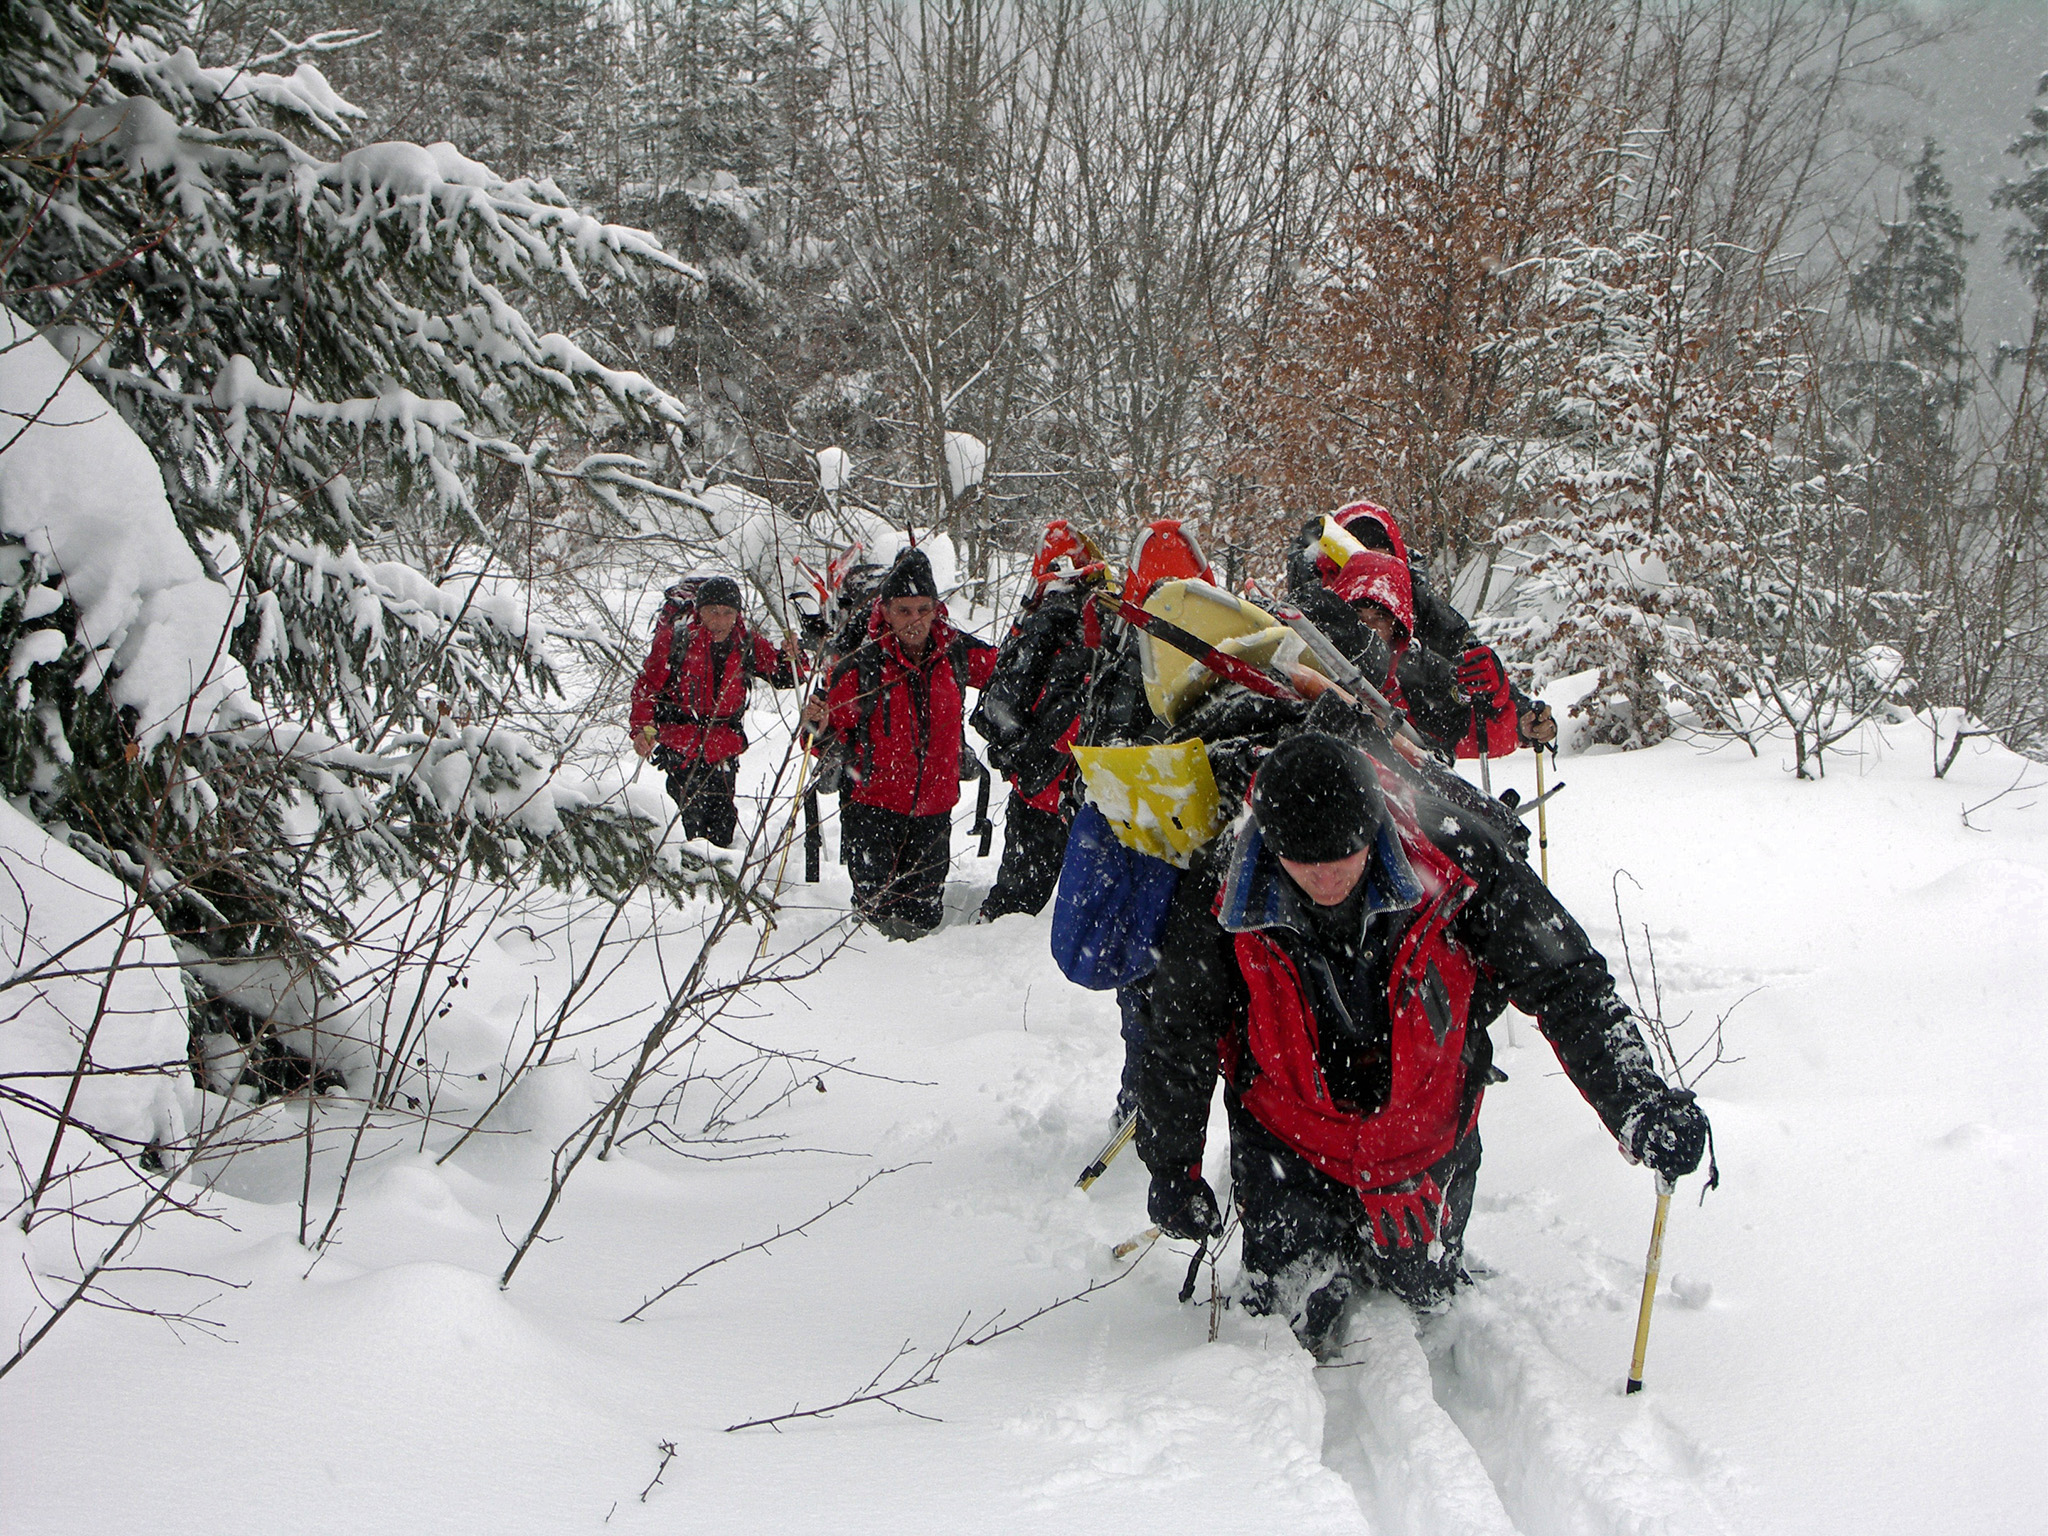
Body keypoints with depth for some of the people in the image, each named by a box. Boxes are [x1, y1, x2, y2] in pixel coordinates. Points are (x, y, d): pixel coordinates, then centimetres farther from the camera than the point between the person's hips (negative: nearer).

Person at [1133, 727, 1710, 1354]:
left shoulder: (1454, 862, -27)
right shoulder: (1216, 902, -25)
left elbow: (1566, 982, -17)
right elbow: (1178, 1040, -6)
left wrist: (1638, 1103, -28)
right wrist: (1173, 1171, 3)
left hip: (1426, 1147, 1)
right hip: (1289, 1145, -1)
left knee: (1422, 1296, 15)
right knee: (1297, 1322, -3)